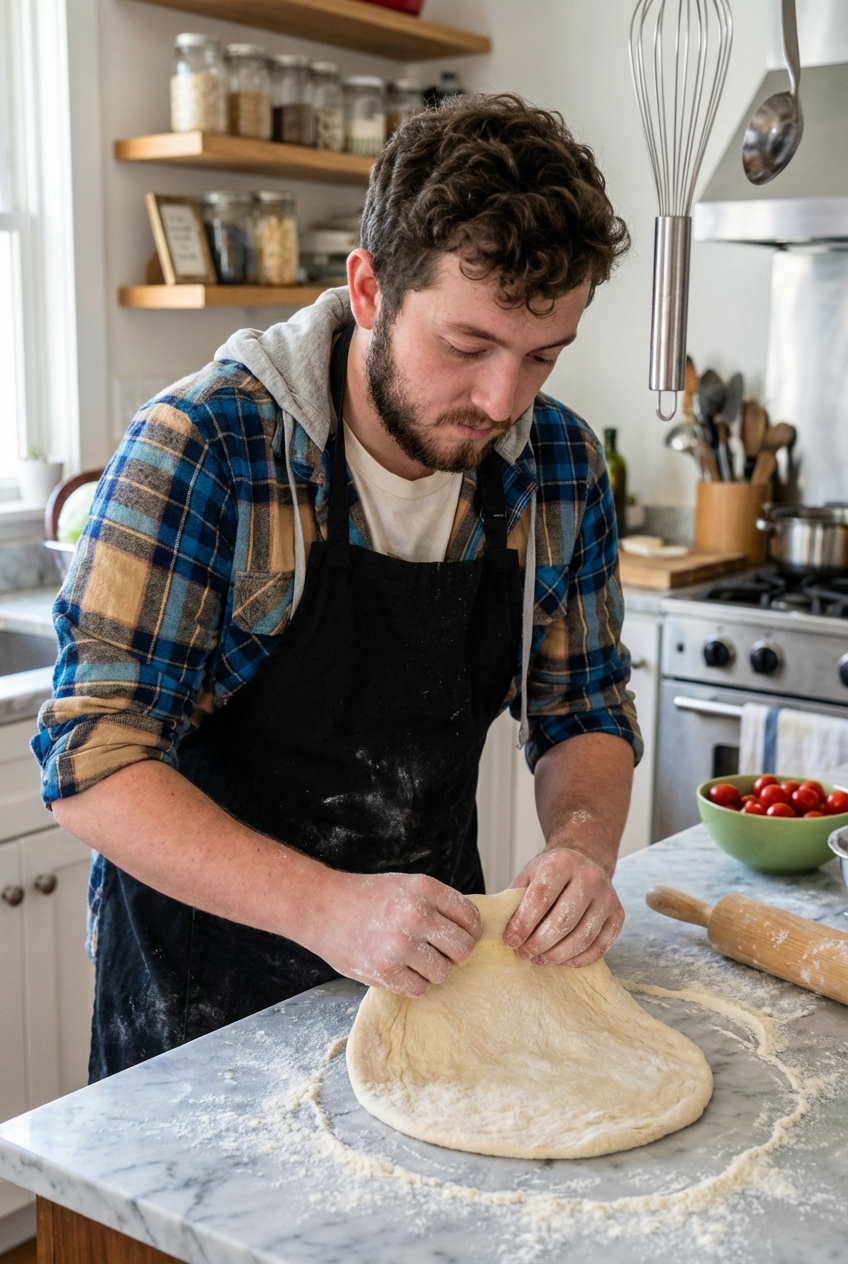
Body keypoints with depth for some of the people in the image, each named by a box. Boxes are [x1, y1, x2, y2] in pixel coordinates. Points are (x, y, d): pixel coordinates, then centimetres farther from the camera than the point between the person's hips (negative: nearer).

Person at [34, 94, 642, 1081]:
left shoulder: (561, 463, -9)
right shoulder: (200, 447, -24)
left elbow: (584, 713, 1)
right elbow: (93, 765, -26)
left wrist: (584, 841, -21)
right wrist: (325, 908, -39)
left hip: (435, 955, 5)